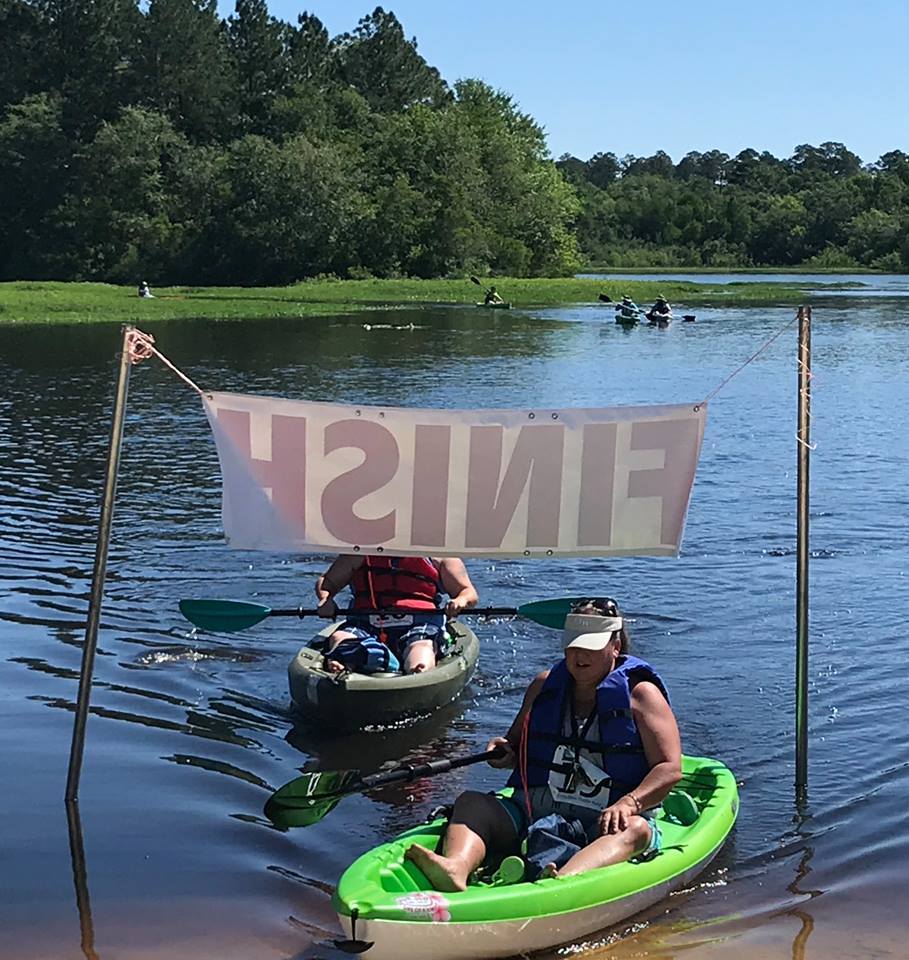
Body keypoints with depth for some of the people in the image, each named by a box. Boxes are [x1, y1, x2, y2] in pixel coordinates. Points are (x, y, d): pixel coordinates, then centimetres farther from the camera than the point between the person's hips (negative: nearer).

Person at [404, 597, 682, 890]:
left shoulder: (640, 693, 1)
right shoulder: (545, 685, 15)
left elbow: (670, 769, -6)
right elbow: (517, 746, 27)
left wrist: (628, 804, -23)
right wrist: (505, 753, 2)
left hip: (603, 822, -4)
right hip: (532, 812, 4)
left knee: (636, 829, -36)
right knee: (471, 801, -16)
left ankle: (564, 880, -66)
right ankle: (456, 867, -49)